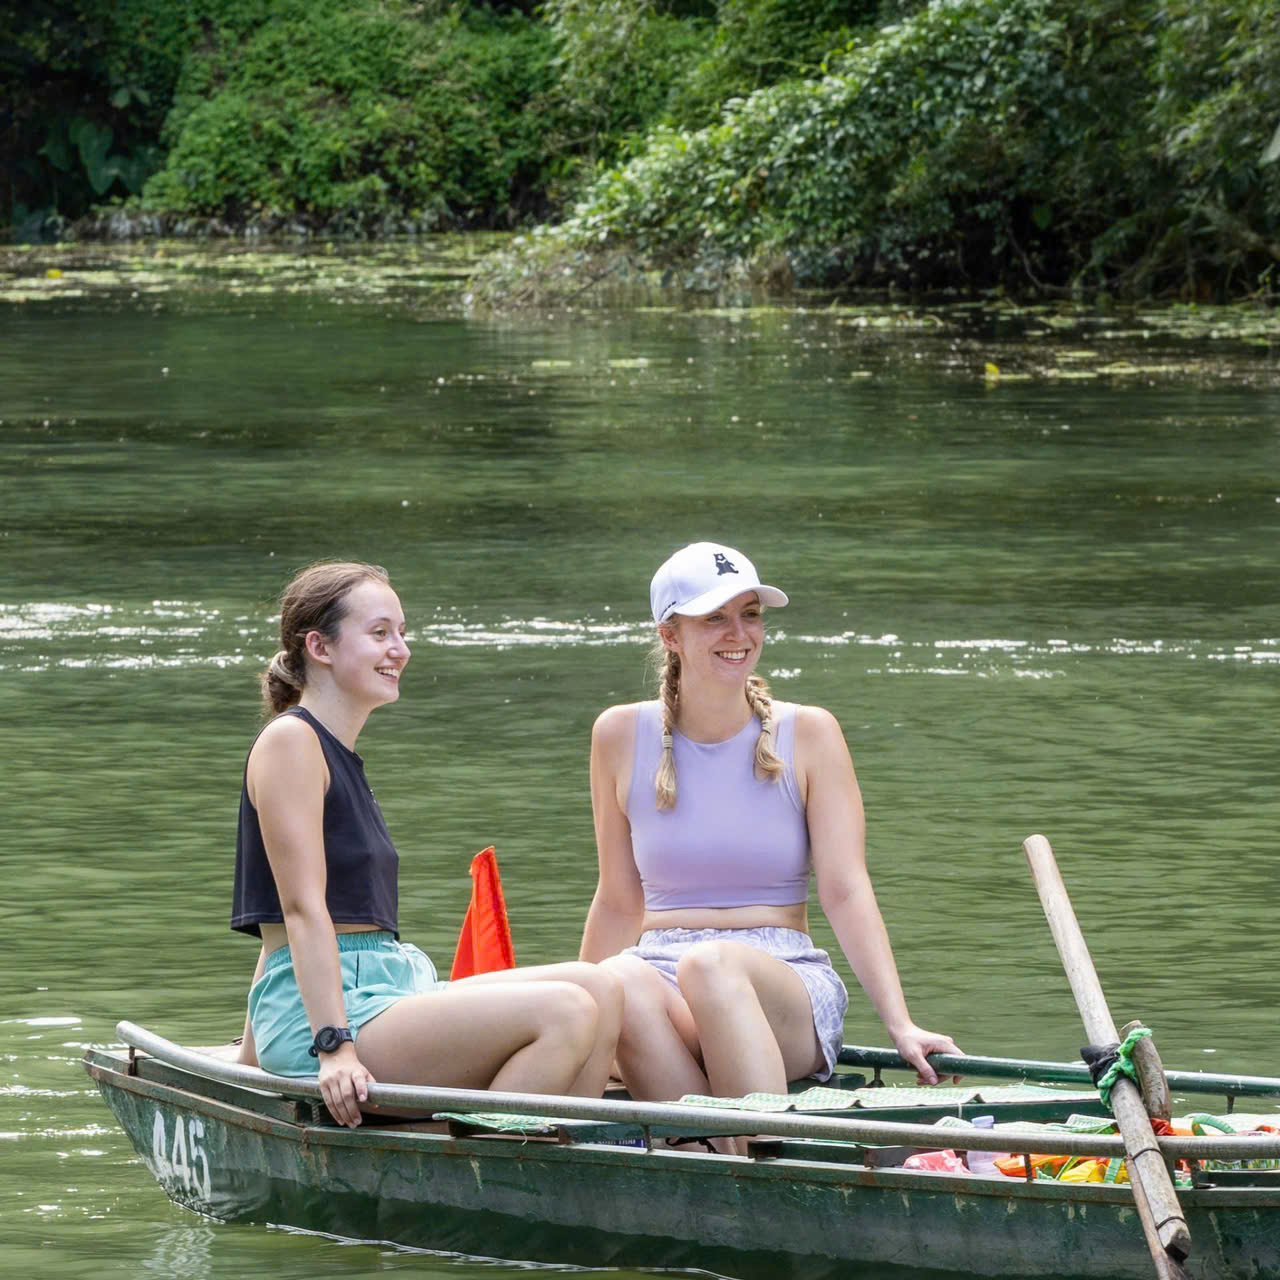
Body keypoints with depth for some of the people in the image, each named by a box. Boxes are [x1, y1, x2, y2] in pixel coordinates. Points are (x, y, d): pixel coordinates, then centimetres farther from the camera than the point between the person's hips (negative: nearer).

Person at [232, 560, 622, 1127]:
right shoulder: (291, 741, -6)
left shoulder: (338, 755, 23)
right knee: (563, 1013, -23)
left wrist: (253, 1056, 29)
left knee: (598, 988, -3)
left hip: (385, 989, 10)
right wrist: (334, 1046, -24)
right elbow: (302, 908, -16)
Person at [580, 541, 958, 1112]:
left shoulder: (808, 734, 5)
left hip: (784, 985, -1)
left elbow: (846, 891, -2)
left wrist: (899, 1024, -12)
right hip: (659, 970, 1)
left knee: (711, 963, -37)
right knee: (620, 980, -36)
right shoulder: (622, 735, 9)